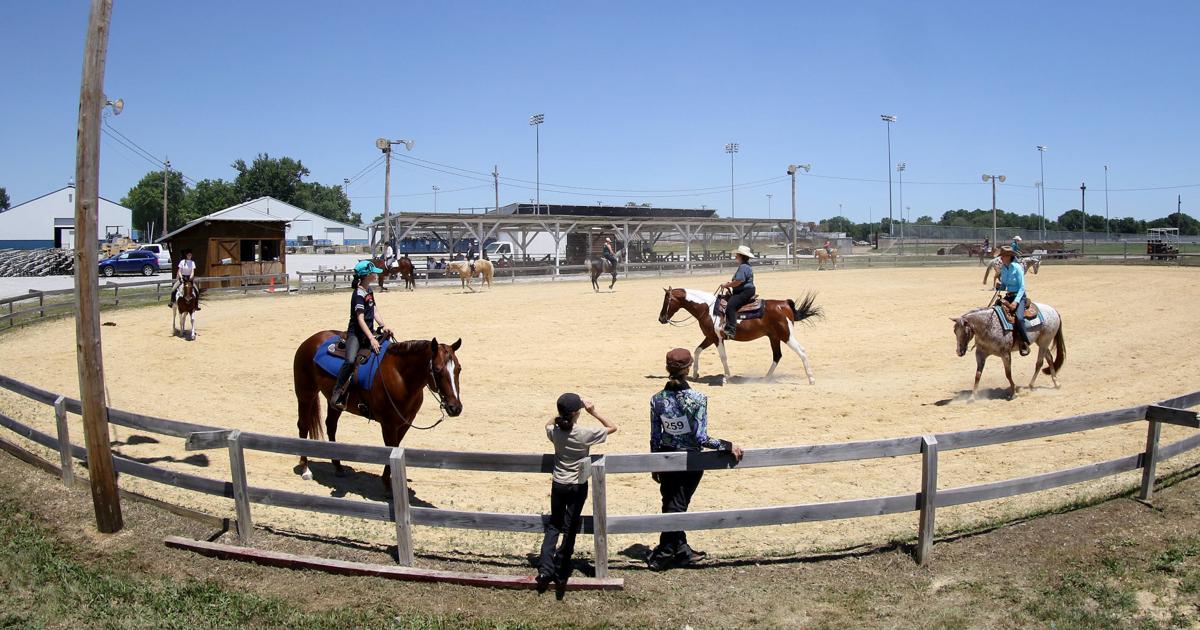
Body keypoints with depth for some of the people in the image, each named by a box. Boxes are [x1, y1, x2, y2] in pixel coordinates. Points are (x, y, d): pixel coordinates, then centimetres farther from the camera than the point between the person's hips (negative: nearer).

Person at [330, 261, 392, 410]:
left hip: (369, 332, 9)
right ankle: (336, 395, -20)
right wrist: (371, 339, -29)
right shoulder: (358, 294, -14)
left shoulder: (369, 290, 12)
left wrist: (383, 326, 1)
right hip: (356, 333, -9)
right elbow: (360, 319, -22)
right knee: (350, 361, -27)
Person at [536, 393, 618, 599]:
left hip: (558, 485, 3)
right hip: (577, 487, -3)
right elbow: (612, 427, -9)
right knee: (570, 529, 8)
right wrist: (594, 412, -11)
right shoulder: (585, 433, -20)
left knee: (553, 525, 16)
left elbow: (549, 424, 17)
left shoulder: (554, 432, -10)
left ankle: (545, 569, 3)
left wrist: (562, 413, 5)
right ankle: (561, 576, 14)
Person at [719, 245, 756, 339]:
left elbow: (738, 281, -25)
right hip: (742, 292, 12)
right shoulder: (745, 266, 19)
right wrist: (731, 283, 16)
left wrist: (726, 285, -14)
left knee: (730, 305, -29)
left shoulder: (743, 267, -16)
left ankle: (730, 330, -40)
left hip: (745, 293, -12)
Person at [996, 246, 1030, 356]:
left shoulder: (1017, 268, -14)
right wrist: (999, 286, -9)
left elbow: (1022, 287, -16)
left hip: (1019, 296, -8)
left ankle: (1025, 344, -17)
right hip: (1008, 296, 8)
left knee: (1018, 317, -30)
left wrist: (1016, 301, -26)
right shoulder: (1003, 268, 6)